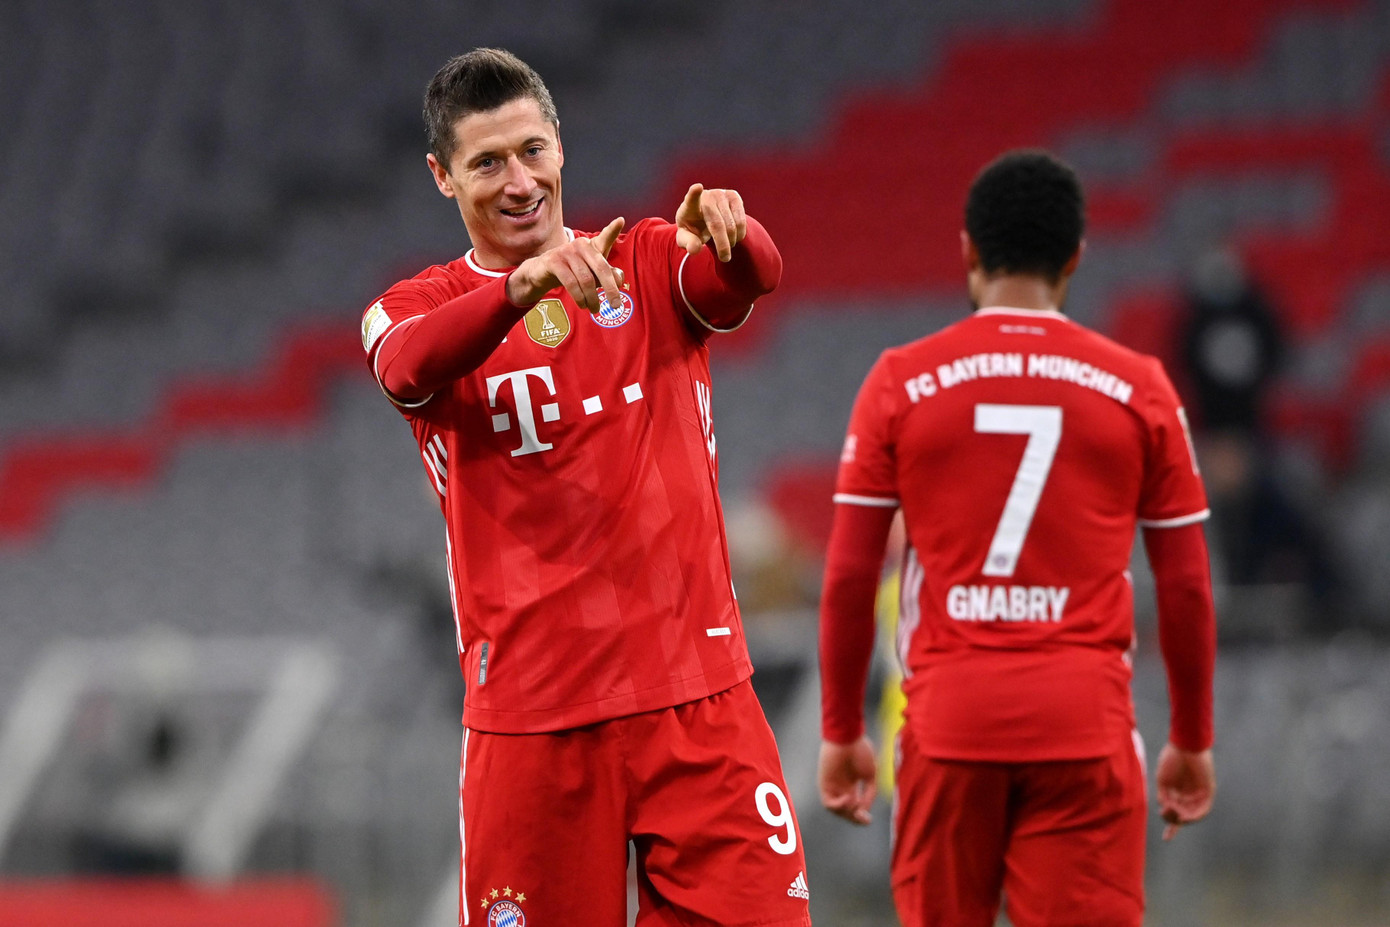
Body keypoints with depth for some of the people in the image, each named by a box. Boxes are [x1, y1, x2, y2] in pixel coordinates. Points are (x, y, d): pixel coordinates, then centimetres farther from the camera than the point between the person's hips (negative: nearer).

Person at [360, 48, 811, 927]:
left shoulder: (653, 266, 9)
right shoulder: (417, 308, 5)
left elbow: (754, 276, -13)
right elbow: (409, 366, -20)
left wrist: (730, 233, -39)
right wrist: (524, 287, -40)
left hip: (698, 691, 1)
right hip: (530, 712, -1)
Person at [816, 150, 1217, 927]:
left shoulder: (900, 383, 3)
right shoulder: (1138, 388, 3)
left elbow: (849, 577, 2)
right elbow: (1187, 586, 5)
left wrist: (842, 731, 11)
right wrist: (1194, 739, 15)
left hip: (949, 718, 1)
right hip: (1087, 723, -1)